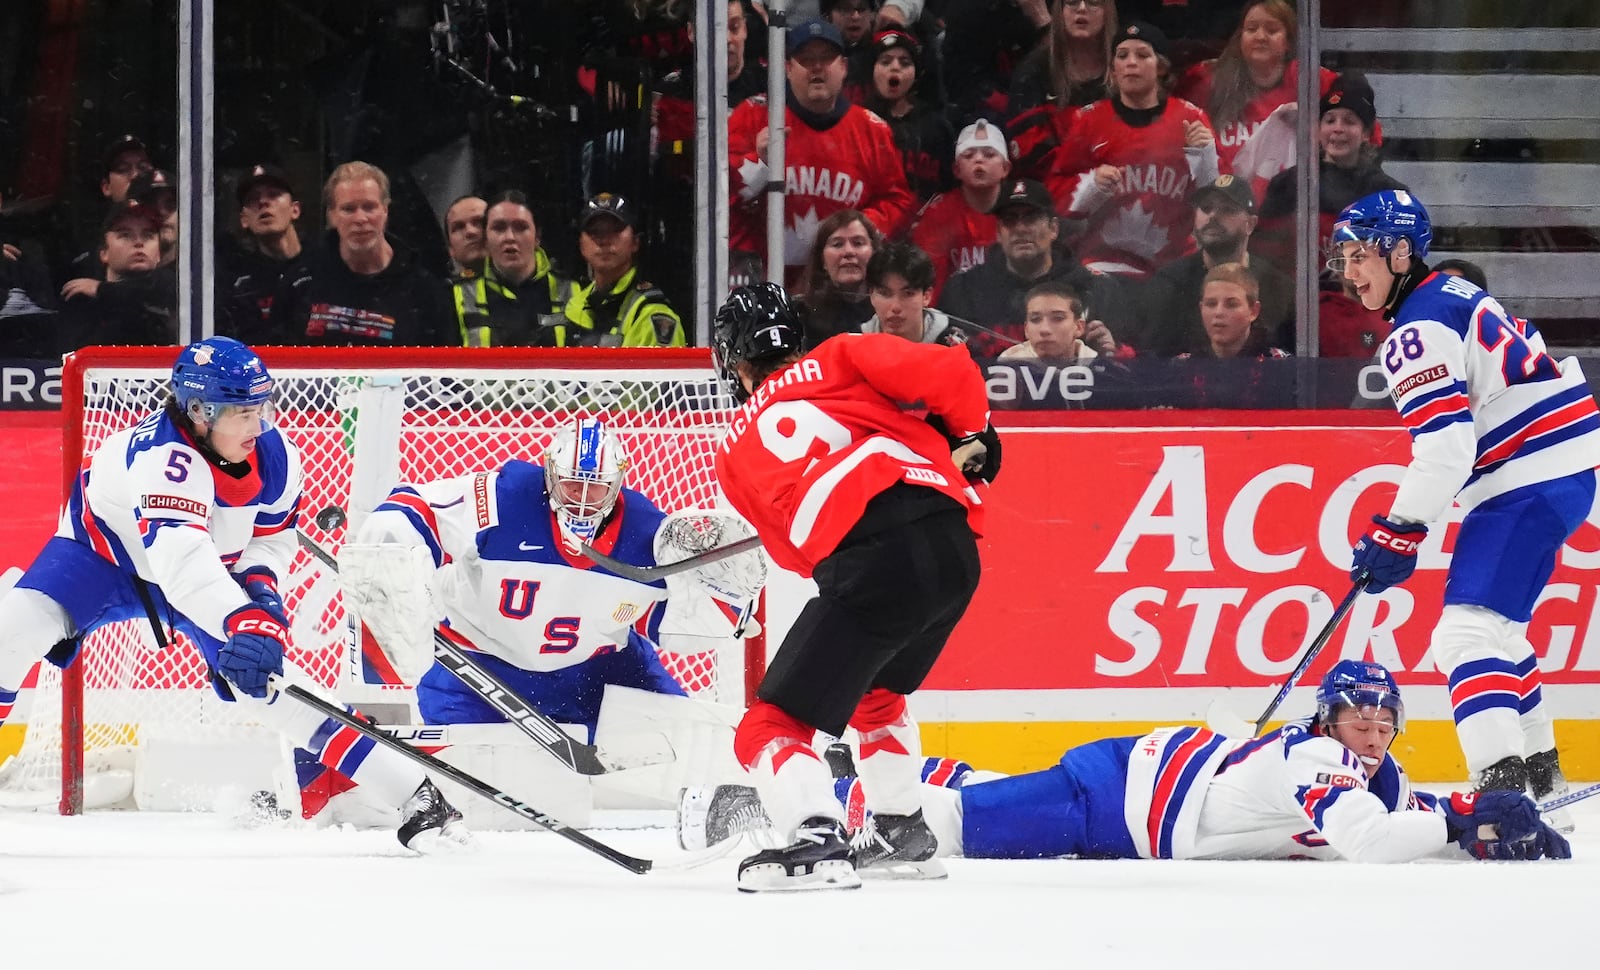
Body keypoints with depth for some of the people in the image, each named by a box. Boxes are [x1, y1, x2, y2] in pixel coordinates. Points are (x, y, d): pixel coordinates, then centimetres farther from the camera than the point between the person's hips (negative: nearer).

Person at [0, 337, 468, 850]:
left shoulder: (276, 457, -20)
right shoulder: (164, 456, -40)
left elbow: (273, 536, 1)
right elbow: (180, 559, -55)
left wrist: (260, 584, -20)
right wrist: (241, 622, -68)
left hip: (213, 569, 4)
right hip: (102, 552, -3)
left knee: (269, 682, -11)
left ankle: (410, 793, -8)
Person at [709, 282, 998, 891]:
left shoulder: (735, 452, 24)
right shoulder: (843, 360, 21)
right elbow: (947, 372, 8)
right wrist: (970, 436, 24)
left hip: (869, 565, -4)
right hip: (953, 547, 4)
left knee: (771, 726, 3)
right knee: (877, 689, 33)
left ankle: (818, 841, -21)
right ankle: (903, 832, 38)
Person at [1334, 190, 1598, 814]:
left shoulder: (1418, 329, -14)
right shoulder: (1457, 295, 18)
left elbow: (1446, 442, -23)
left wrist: (1400, 530, -19)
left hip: (1529, 478, -11)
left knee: (1468, 630, -20)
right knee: (1494, 624, 25)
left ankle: (1500, 782, -36)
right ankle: (1538, 766, 36)